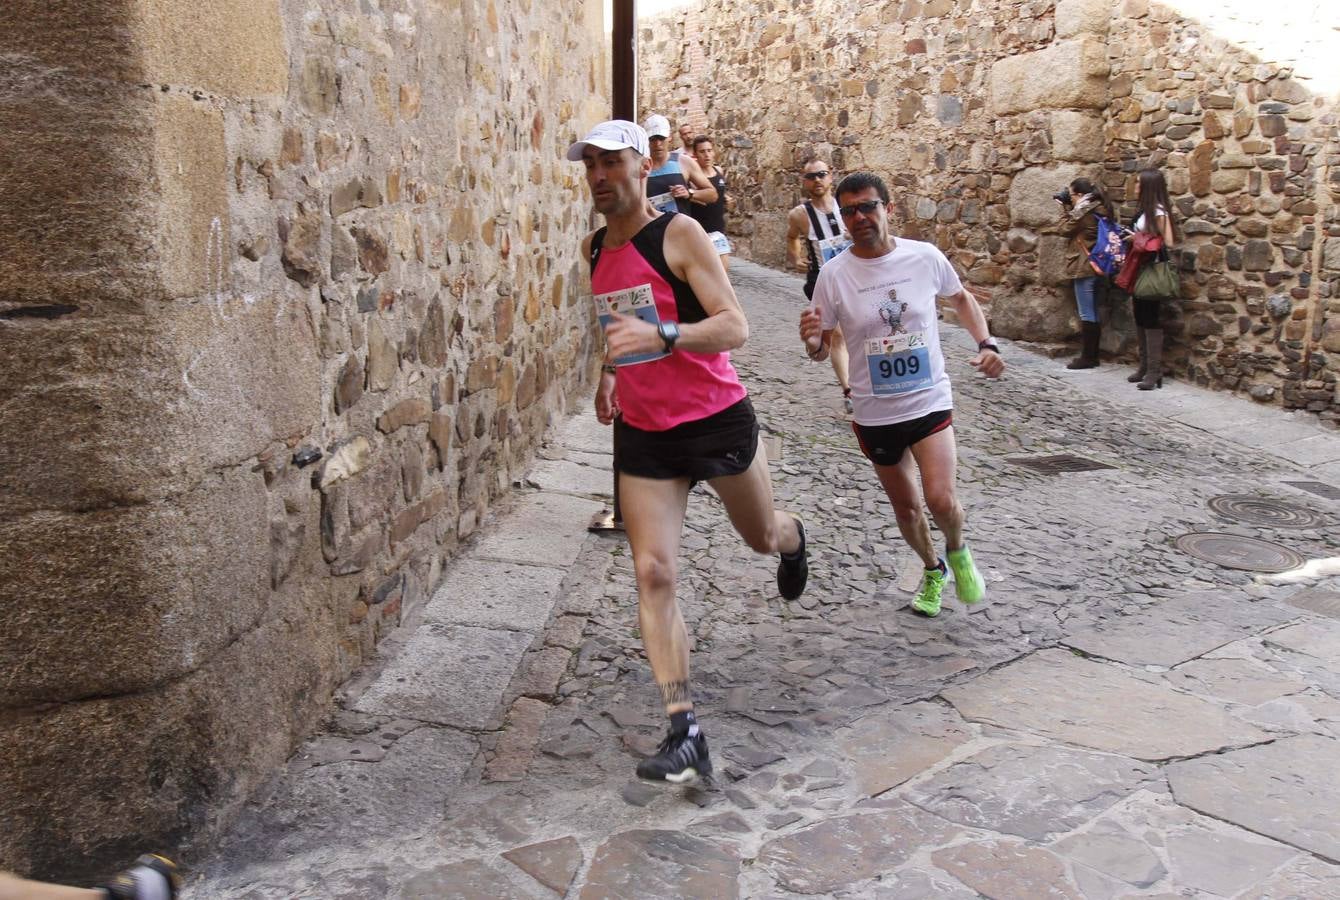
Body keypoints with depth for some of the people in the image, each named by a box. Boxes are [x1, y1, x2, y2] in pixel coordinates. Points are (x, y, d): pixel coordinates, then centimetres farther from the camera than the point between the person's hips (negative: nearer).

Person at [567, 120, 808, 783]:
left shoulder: (679, 234, -14)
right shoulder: (594, 249, 7)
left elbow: (735, 327, -23)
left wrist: (659, 337, -38)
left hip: (717, 421, -4)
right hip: (643, 435, 5)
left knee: (762, 536, 18)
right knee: (652, 573, -7)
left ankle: (792, 541, 59)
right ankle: (684, 732, -4)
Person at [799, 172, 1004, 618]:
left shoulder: (925, 257, -8)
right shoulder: (833, 274, -11)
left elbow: (961, 298, 12)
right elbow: (823, 346, -5)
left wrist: (986, 343, -2)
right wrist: (812, 342, -29)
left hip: (930, 401, -1)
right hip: (875, 413, 1)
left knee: (941, 500, -17)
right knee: (905, 507, 14)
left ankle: (958, 550, 19)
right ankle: (933, 569, 44)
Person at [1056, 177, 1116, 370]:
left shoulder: (1082, 211, -14)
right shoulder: (1101, 209, 11)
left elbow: (1065, 230, -3)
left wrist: (1065, 209, 6)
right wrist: (1069, 208, 13)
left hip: (1084, 268, -9)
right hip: (1099, 267, 9)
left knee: (1086, 314, -5)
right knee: (1094, 312, 12)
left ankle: (1087, 357, -1)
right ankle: (1092, 355, 17)